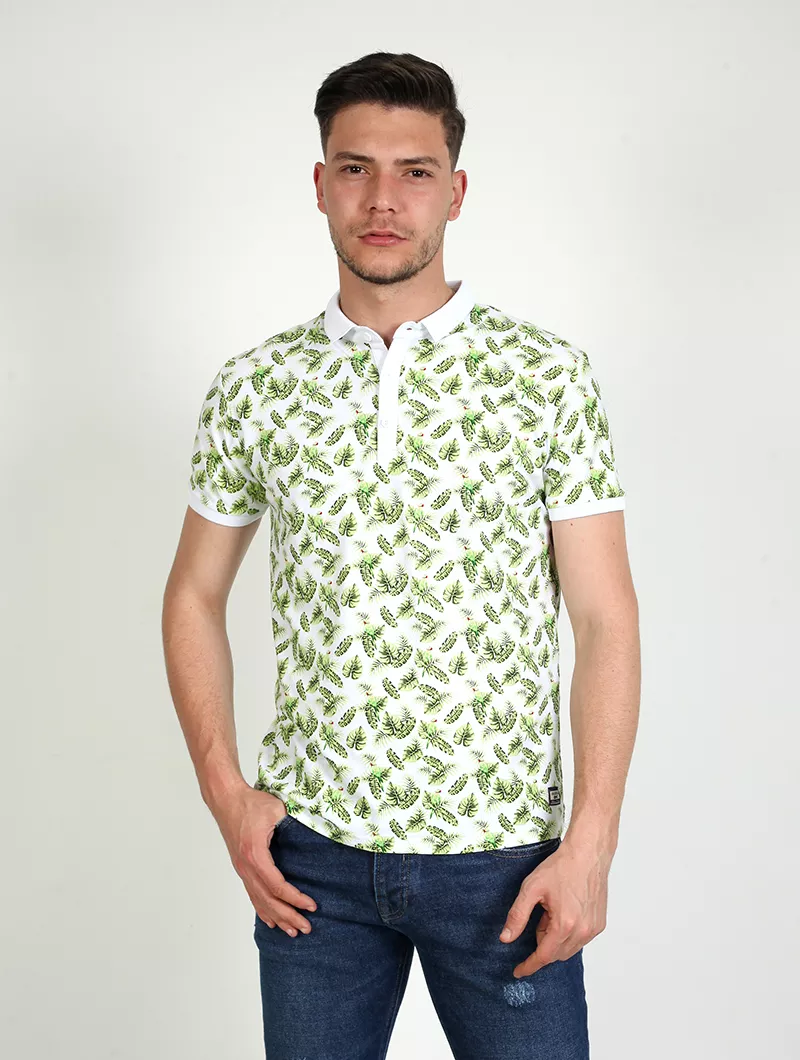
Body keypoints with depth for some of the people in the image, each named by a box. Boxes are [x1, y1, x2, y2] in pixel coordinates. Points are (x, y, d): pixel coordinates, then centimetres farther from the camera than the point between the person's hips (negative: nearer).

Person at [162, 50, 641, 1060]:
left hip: (503, 852, -1)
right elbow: (195, 597, 10)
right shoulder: (253, 386, 2)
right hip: (312, 851, 2)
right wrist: (225, 792, 0)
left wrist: (589, 843, -10)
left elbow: (604, 617, -4)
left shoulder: (547, 377, -4)